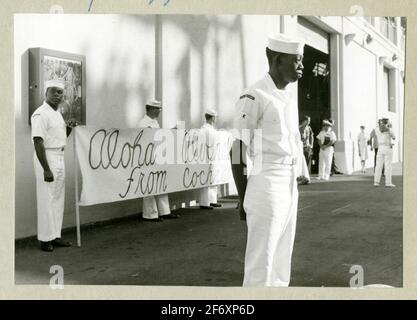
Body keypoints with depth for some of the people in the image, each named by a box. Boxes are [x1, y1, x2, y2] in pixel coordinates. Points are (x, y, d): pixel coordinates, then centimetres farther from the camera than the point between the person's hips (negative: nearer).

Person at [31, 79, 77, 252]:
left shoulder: (57, 113, 13)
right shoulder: (41, 114, -14)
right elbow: (38, 143, -20)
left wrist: (69, 128, 6)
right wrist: (46, 169, -24)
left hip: (60, 157, 9)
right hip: (47, 158, -9)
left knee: (58, 199, 12)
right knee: (47, 199, -3)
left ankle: (55, 236, 21)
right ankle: (45, 239, 7)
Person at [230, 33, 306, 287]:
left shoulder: (290, 97, 14)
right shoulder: (254, 97, -13)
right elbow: (237, 151, -12)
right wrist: (244, 200, -10)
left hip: (290, 185, 9)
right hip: (266, 186, -8)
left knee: (282, 257, 16)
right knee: (261, 263, -1)